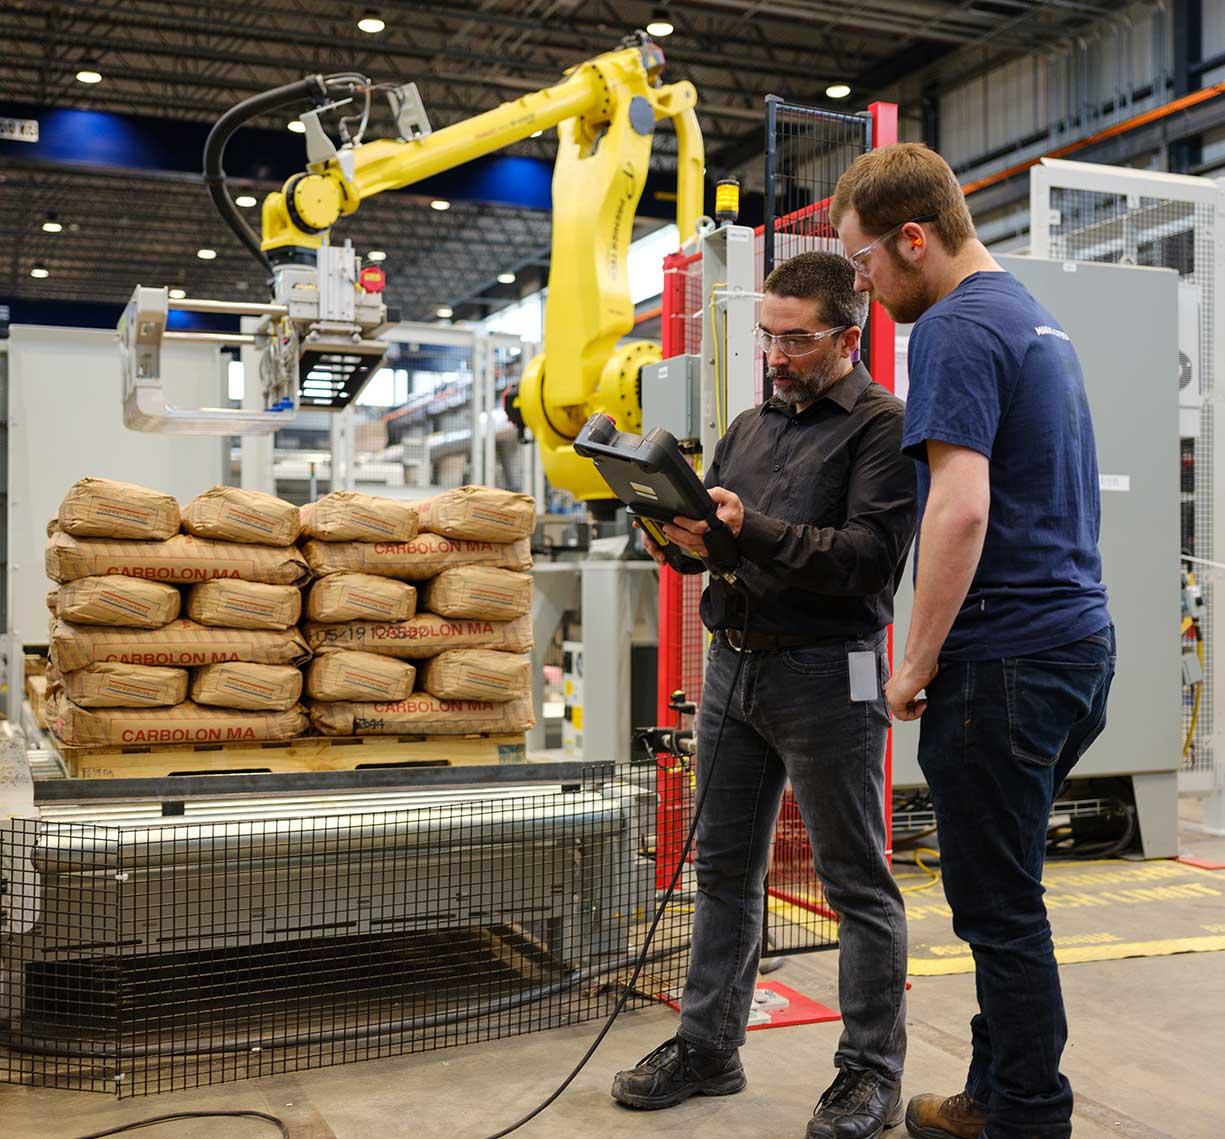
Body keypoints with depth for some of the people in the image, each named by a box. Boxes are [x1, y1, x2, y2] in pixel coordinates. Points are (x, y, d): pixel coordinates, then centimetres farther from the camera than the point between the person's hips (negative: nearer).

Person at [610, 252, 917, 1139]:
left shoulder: (884, 425, -6)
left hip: (826, 676, -7)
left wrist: (754, 532, -27)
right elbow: (716, 529, 17)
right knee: (725, 868, 14)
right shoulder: (750, 427, 16)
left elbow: (871, 557, -18)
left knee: (857, 881, 4)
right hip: (734, 664, 7)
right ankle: (709, 1047, 27)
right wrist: (684, 537, -6)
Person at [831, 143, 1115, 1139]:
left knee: (1000, 907, 1)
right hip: (1080, 638, 10)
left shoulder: (957, 330, -12)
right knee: (1006, 894, 17)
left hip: (1006, 656, -10)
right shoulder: (1034, 317, 18)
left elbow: (961, 506, -23)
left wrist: (917, 663, -14)